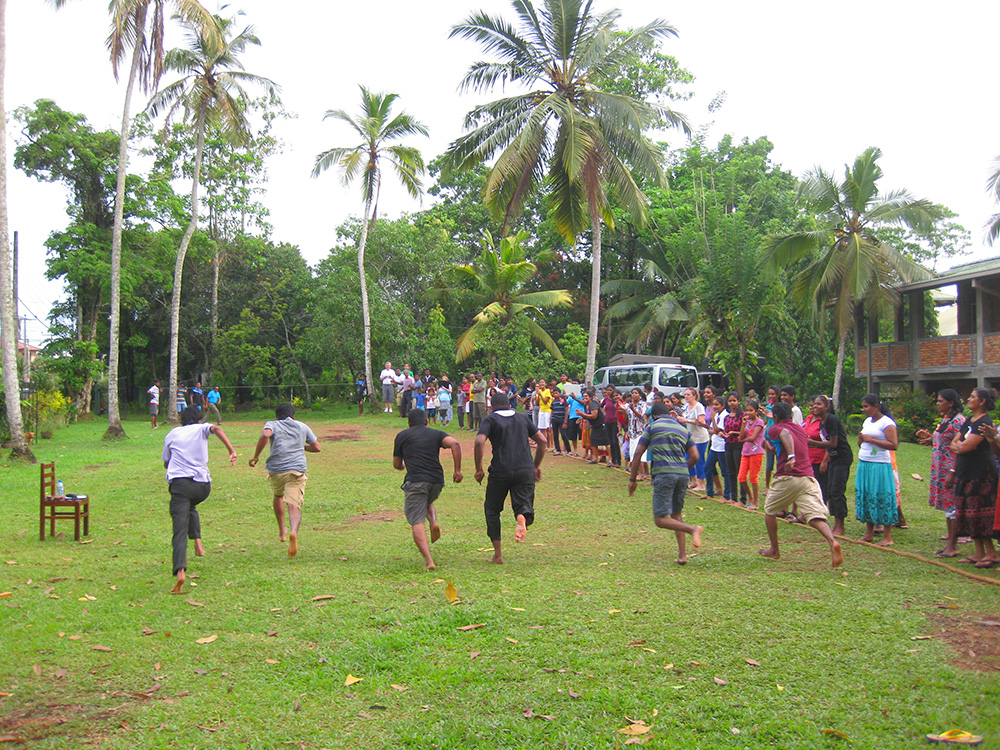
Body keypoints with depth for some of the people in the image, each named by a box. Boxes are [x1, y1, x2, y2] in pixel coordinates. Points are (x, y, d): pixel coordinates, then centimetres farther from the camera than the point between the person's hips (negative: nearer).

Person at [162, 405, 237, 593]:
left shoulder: (171, 434, 21)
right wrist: (232, 451, -15)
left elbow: (166, 463, 30)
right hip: (203, 484, 1)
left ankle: (180, 571, -30)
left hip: (180, 483, -1)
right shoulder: (201, 429, 16)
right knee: (191, 508, 35)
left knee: (180, 530, -11)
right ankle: (198, 542, 18)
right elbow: (217, 429, -7)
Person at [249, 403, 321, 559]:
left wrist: (256, 456, -6)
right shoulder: (302, 426, 19)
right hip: (297, 470, 0)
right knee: (294, 506, -9)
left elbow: (265, 435, -13)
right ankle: (293, 532, -38)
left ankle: (282, 531, 39)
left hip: (276, 470, 1)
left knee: (278, 496, 29)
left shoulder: (272, 424, 11)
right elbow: (316, 447, 21)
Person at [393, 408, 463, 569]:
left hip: (415, 482, -4)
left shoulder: (402, 436, 13)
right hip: (437, 481, 4)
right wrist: (457, 470, -3)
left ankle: (428, 560, -19)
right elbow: (454, 444, -4)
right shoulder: (436, 434, 17)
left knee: (417, 522, -4)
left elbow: (397, 465, 19)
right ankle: (434, 523, 5)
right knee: (427, 503, 35)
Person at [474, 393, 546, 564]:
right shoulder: (523, 418, 17)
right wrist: (536, 466, 23)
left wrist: (479, 469, -3)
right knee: (525, 506, 3)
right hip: (525, 470, 2)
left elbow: (479, 442, -12)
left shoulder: (490, 420, 6)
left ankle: (498, 554, 13)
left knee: (492, 509, 16)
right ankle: (522, 518, -35)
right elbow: (542, 440, 15)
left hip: (500, 471, -2)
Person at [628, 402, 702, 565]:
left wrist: (632, 479, 8)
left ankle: (692, 530, -25)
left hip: (663, 473, -5)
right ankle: (682, 555, 11)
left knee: (660, 519, -5)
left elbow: (638, 453, 3)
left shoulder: (652, 427, 8)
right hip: (683, 474, 5)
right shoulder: (683, 429, 19)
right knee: (676, 514, 18)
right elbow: (695, 457, 11)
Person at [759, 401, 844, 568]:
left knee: (770, 511, 19)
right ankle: (832, 541, -36)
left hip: (786, 478, -4)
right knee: (815, 515, -8)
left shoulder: (775, 429, 4)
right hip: (808, 478, 4)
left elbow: (785, 434, -21)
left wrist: (790, 457, -34)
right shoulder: (801, 430, 23)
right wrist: (771, 446, 52)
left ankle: (774, 550, 25)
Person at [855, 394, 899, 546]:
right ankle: (869, 534, 17)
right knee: (865, 496, 8)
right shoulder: (867, 421, 15)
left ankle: (888, 537, 0)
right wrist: (861, 439, 2)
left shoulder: (887, 423, -8)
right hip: (864, 464, 8)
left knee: (882, 498, -6)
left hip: (879, 465, -8)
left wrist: (871, 440, -18)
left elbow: (894, 445, -18)